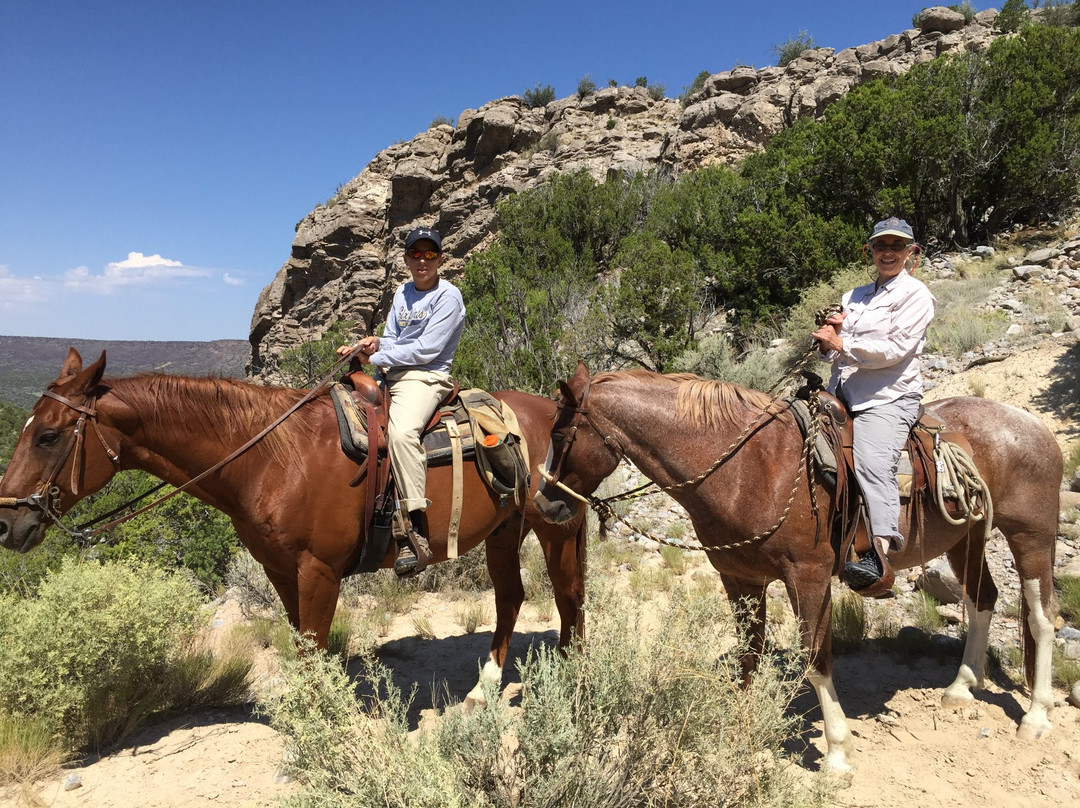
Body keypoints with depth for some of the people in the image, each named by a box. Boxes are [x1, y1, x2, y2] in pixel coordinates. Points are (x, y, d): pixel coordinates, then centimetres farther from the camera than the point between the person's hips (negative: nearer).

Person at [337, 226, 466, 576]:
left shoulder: (448, 296, -4)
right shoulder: (402, 293, 20)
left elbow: (425, 350, -12)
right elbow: (392, 339, 18)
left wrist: (377, 358, -10)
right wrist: (373, 344, -5)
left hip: (426, 379, -9)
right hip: (389, 377, 9)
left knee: (401, 431, -36)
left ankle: (416, 533, -37)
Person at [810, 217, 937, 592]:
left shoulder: (915, 295, 2)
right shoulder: (856, 296, 22)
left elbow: (895, 350, -11)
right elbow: (830, 349, 19)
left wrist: (843, 345, -14)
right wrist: (829, 337, -4)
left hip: (887, 397, -7)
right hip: (841, 394, 8)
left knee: (872, 462, -30)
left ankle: (880, 551, -42)